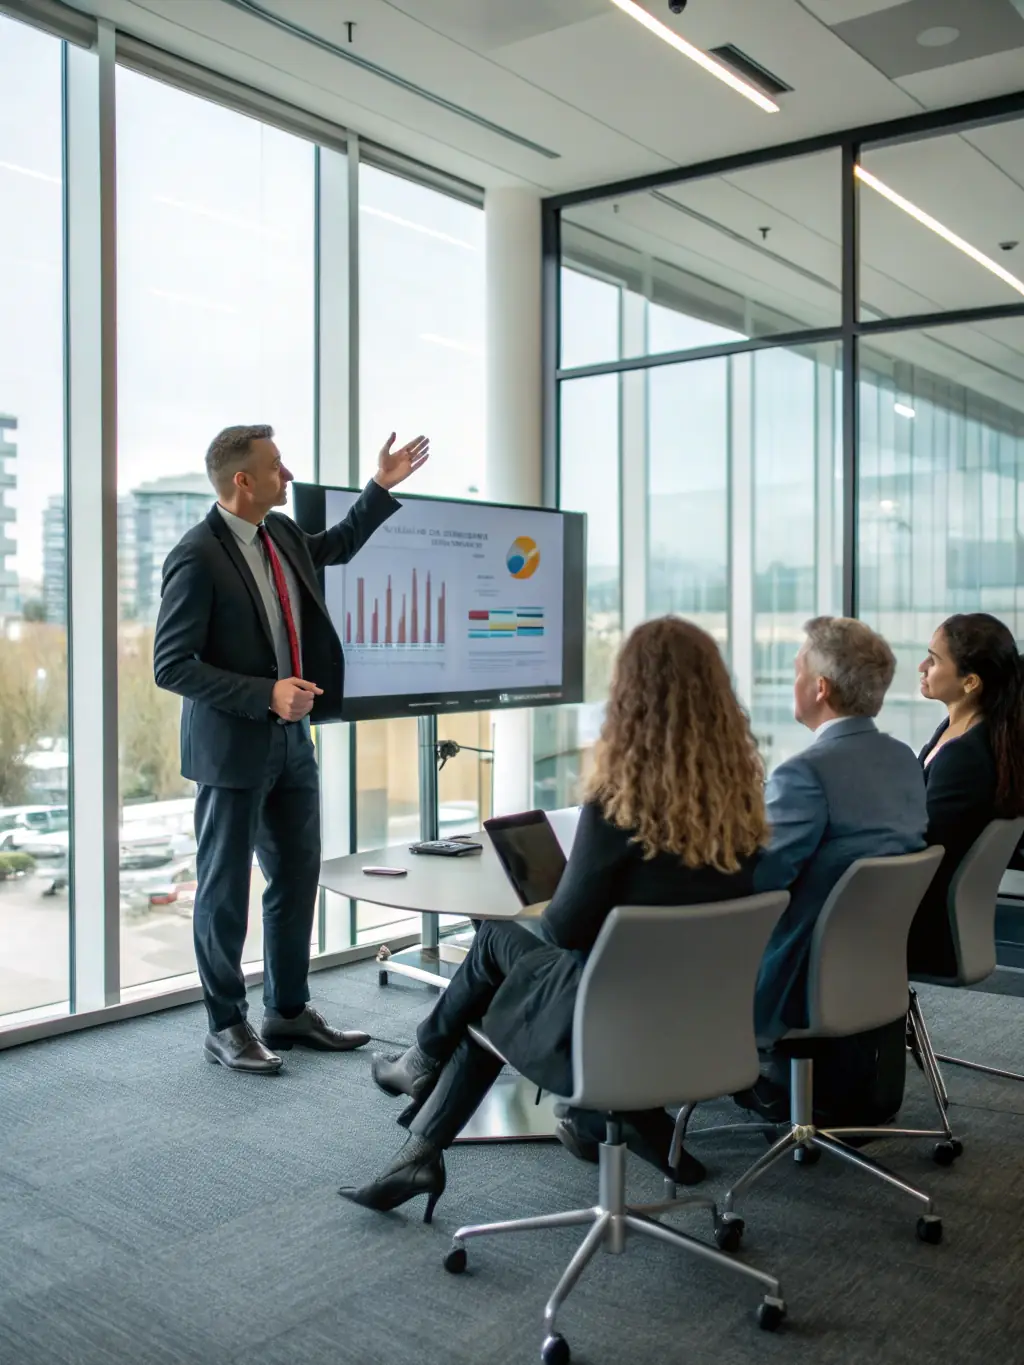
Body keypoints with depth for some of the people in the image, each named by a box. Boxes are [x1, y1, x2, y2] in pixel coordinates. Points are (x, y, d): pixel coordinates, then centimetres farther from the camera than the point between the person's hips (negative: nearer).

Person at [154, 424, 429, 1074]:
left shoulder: (281, 532, 6)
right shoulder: (198, 557, -18)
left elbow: (338, 546, 29)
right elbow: (172, 666, -18)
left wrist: (383, 486, 22)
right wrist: (266, 696, -24)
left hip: (292, 735, 8)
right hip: (232, 747, -8)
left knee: (297, 881, 15)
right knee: (225, 892, 5)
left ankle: (289, 1011, 30)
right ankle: (226, 1026, 20)